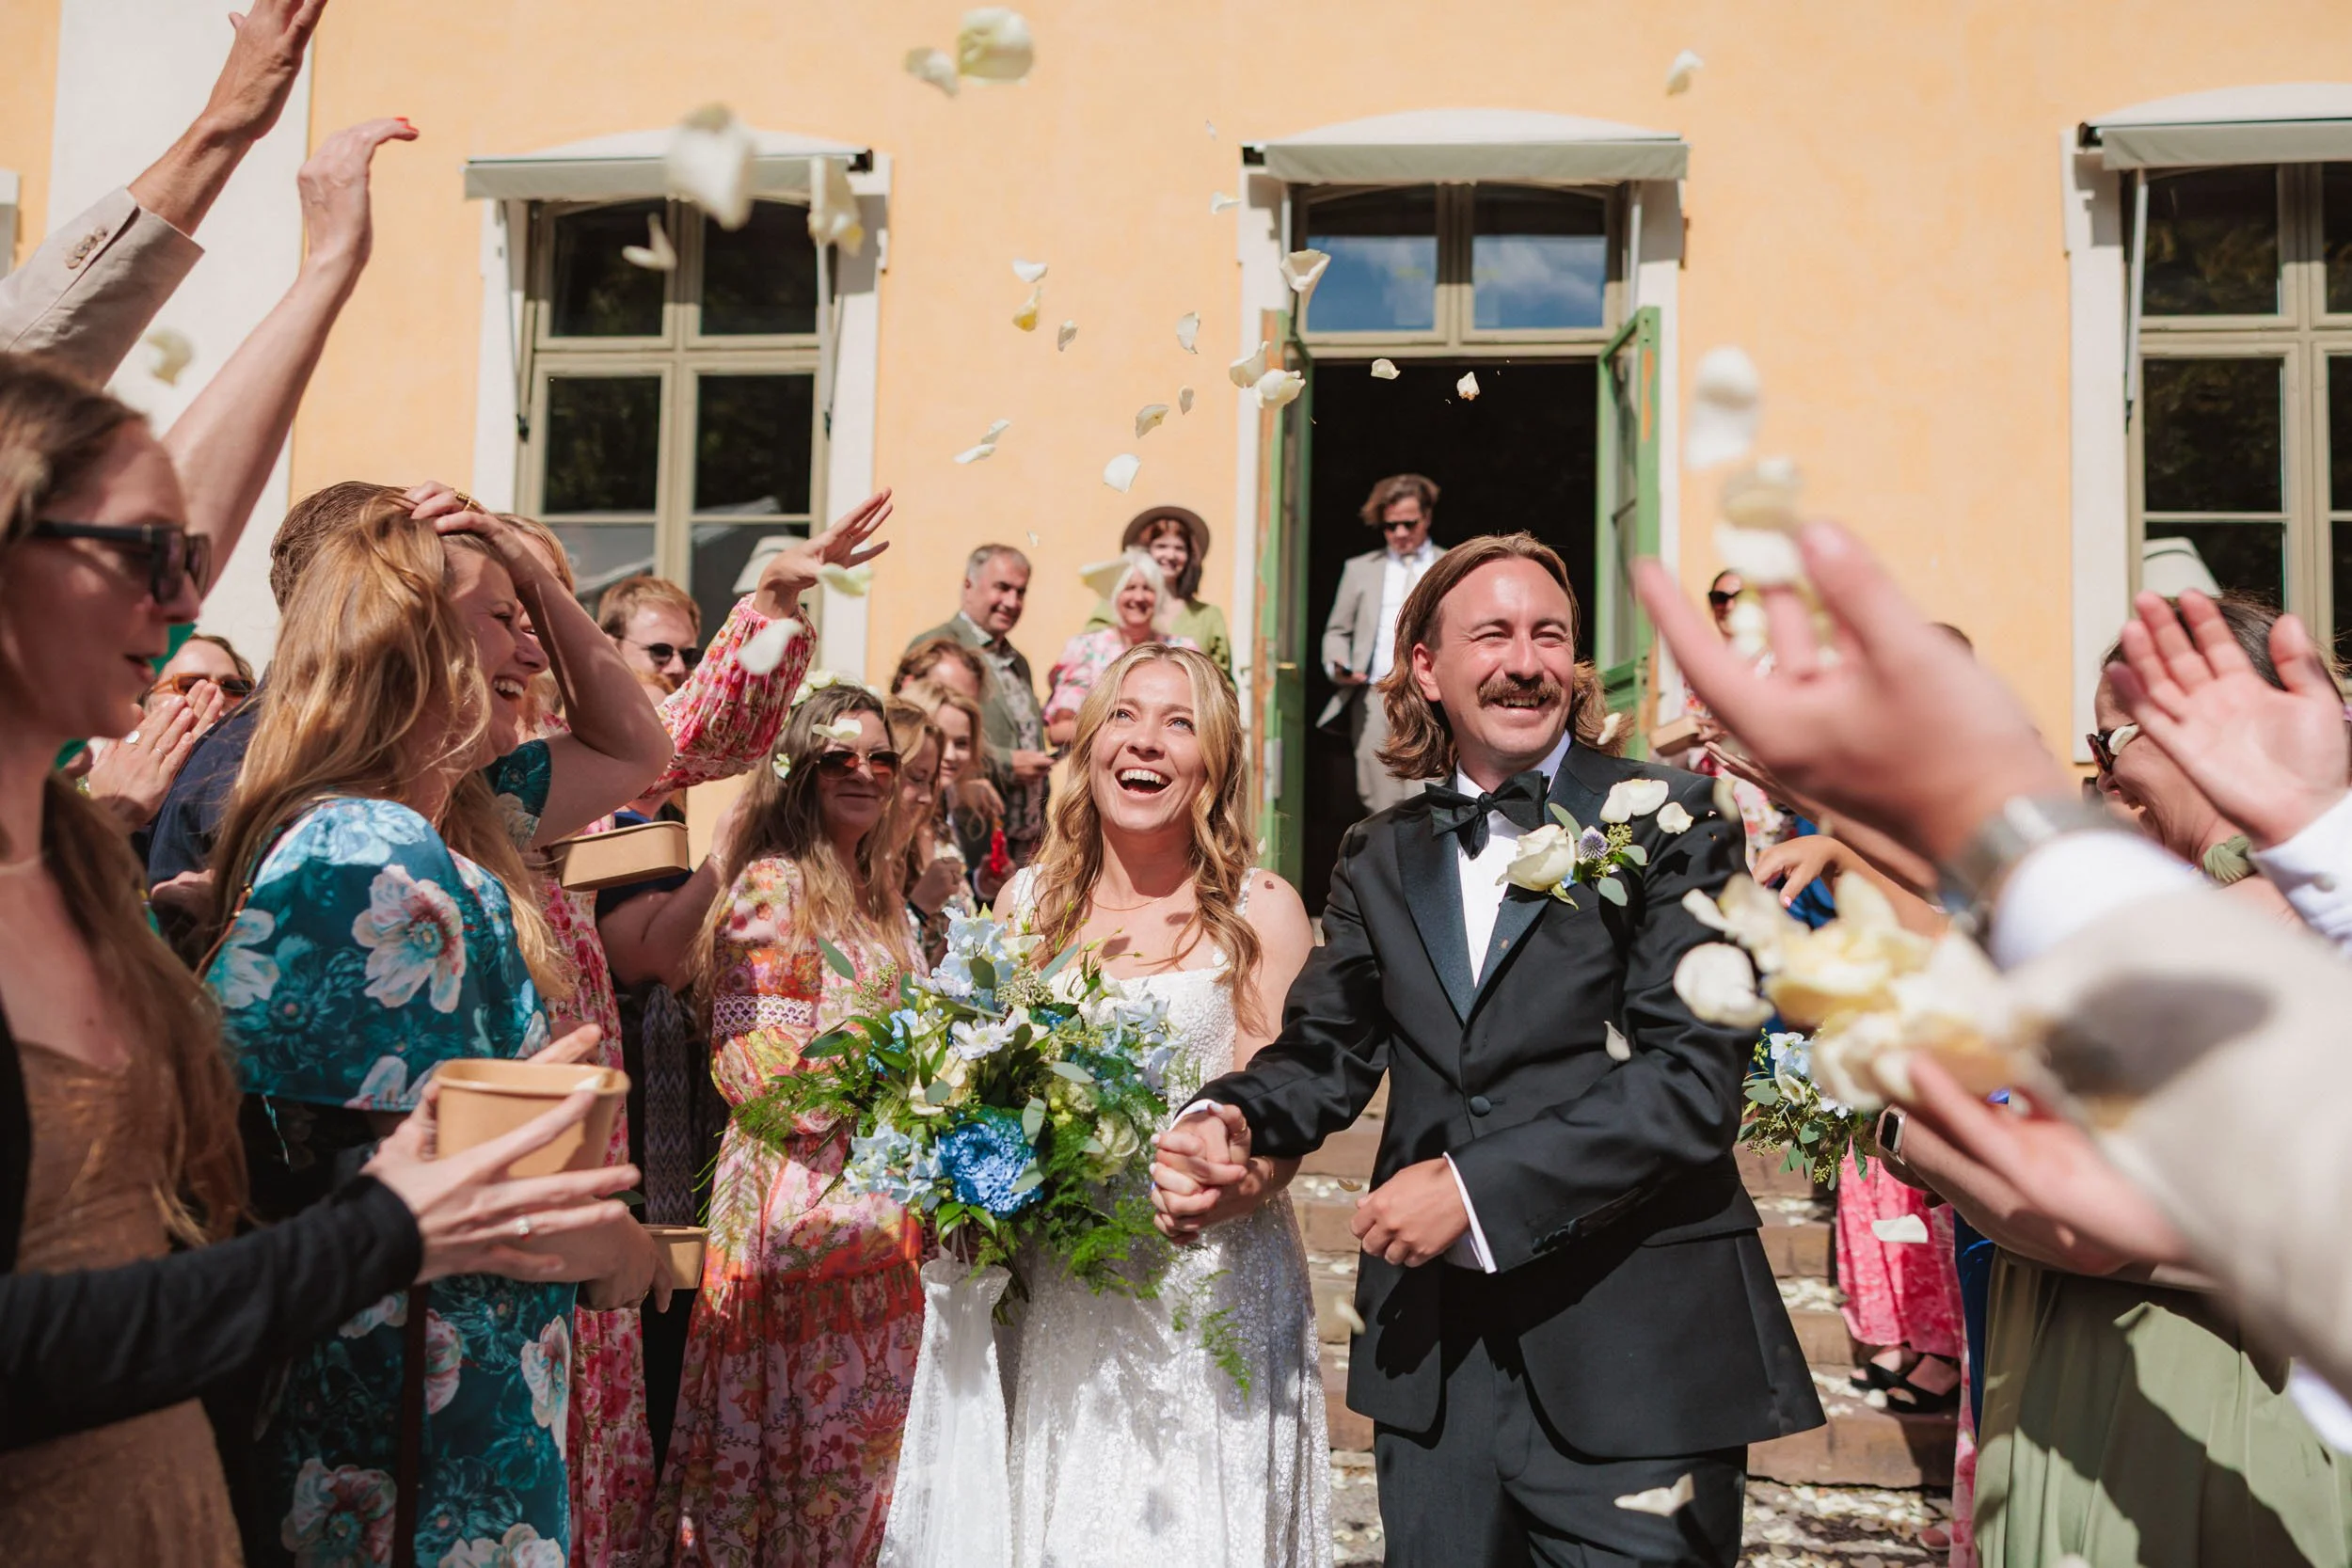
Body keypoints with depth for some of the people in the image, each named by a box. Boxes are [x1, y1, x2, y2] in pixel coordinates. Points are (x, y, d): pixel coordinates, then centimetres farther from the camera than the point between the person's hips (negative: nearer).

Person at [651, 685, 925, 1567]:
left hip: (883, 1194, 8)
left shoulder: (882, 897, 15)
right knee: (799, 1421, 2)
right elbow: (759, 1062, -15)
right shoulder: (774, 885, -10)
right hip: (800, 1188, -8)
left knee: (866, 1429, 14)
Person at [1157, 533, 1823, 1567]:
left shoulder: (1669, 821, -4)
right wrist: (1228, 1119, -11)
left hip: (1635, 1359, -4)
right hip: (1434, 1357, 4)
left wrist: (1477, 1184, -17)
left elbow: (1692, 1075, -12)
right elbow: (1327, 1052, 11)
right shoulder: (1380, 857, 11)